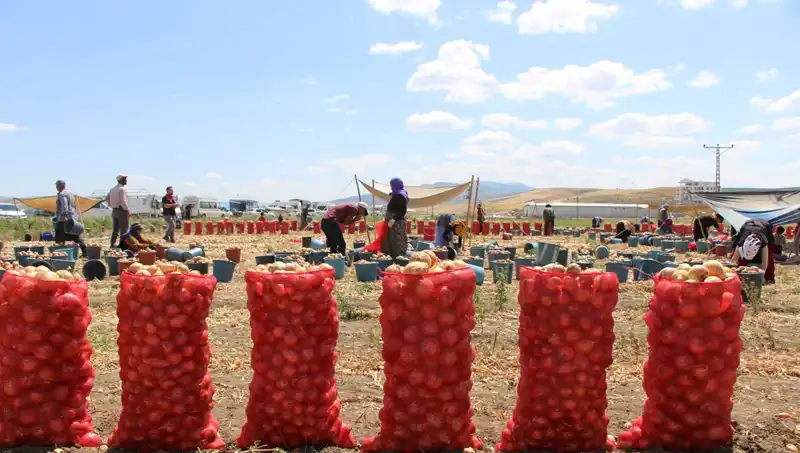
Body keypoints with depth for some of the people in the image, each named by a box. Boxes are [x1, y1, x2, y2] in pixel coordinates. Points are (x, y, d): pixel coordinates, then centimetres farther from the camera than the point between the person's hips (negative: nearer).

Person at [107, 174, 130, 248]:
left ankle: (112, 245, 16)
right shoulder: (121, 189, -14)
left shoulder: (113, 189, 13)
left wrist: (111, 206, 19)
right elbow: (123, 201, -21)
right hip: (121, 211, -9)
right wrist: (128, 211, -13)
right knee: (123, 230, -4)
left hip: (114, 211, 9)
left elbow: (107, 199, 18)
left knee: (115, 229, 14)